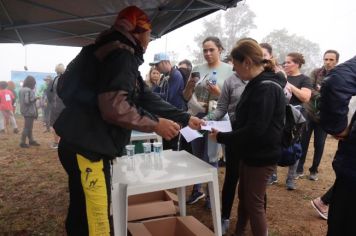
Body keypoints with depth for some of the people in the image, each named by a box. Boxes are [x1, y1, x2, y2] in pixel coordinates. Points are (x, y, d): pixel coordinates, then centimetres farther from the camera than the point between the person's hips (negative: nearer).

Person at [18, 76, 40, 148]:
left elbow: (23, 100, 16)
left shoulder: (21, 89, 11)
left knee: (29, 127, 17)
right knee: (27, 127, -2)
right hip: (29, 112, -10)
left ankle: (31, 140, 26)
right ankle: (23, 142, 3)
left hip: (25, 111, 10)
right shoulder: (28, 90, -20)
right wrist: (35, 98, -12)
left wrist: (33, 98, 12)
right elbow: (27, 101, -26)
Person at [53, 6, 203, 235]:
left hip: (88, 146, 11)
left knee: (83, 215, 23)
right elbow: (114, 107, -27)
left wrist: (185, 118, 16)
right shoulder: (121, 54, -15)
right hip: (86, 147, -11)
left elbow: (147, 98, 17)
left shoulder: (123, 57, 18)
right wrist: (155, 124, -16)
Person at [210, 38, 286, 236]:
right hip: (251, 153, 10)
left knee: (254, 202, 5)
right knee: (243, 197, 21)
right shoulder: (256, 84, 8)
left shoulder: (266, 88, -23)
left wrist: (221, 137, -19)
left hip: (261, 156, -9)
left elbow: (254, 130, -27)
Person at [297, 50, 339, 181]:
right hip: (309, 113, 0)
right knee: (303, 142, 5)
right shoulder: (316, 72, -2)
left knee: (319, 145, 9)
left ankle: (314, 170, 25)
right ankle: (299, 168, 19)